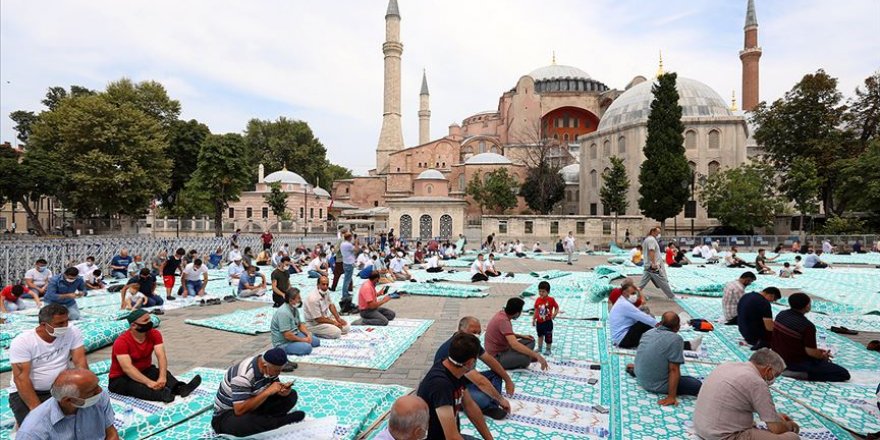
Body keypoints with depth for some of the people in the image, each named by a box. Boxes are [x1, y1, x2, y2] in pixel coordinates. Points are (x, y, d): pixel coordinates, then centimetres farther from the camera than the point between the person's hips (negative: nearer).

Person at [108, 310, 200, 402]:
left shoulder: (154, 334, -9)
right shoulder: (121, 342, -23)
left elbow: (161, 356, -20)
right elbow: (127, 368, -33)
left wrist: (162, 377, -38)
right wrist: (148, 382, -44)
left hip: (145, 371, 5)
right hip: (121, 378, -5)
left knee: (165, 374, -25)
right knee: (135, 386, -37)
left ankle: (180, 388, -53)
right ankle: (163, 394, -63)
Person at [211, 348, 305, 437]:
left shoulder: (269, 367, -10)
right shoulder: (243, 375, -32)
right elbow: (240, 410, -36)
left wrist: (283, 390, -21)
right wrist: (267, 391, -35)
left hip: (253, 406, 7)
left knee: (291, 395, -7)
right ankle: (283, 420, -19)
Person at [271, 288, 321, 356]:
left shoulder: (294, 309, 4)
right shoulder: (283, 313, -27)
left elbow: (300, 324, 15)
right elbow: (287, 335, -29)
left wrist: (308, 334, -4)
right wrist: (303, 340, -17)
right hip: (283, 343, -9)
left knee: (316, 341, 5)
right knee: (307, 347, -26)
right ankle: (284, 351, -6)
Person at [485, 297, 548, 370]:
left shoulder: (502, 313, 2)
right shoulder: (503, 320, -26)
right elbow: (514, 344, -37)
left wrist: (521, 336, 6)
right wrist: (536, 355, -36)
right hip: (497, 357, -10)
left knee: (530, 341, 10)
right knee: (527, 357, -31)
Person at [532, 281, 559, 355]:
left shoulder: (551, 300, -17)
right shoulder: (538, 300, -6)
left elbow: (557, 307, -6)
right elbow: (536, 310, 4)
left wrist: (554, 314, -23)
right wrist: (533, 319, 7)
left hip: (548, 322, -4)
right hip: (539, 322, 4)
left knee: (548, 336, 8)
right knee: (540, 335, 21)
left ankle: (548, 349, 26)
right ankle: (539, 348, 37)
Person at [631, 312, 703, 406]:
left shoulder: (648, 332, 2)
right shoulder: (676, 339, -20)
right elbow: (674, 369, -24)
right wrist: (671, 397, -22)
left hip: (641, 380, 7)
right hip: (658, 386, -7)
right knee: (697, 385, 2)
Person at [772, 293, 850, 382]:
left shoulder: (781, 315, -3)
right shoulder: (807, 326, -26)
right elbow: (811, 352, -21)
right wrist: (823, 356, 2)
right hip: (797, 363, -8)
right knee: (844, 374, -3)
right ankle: (806, 375, -9)